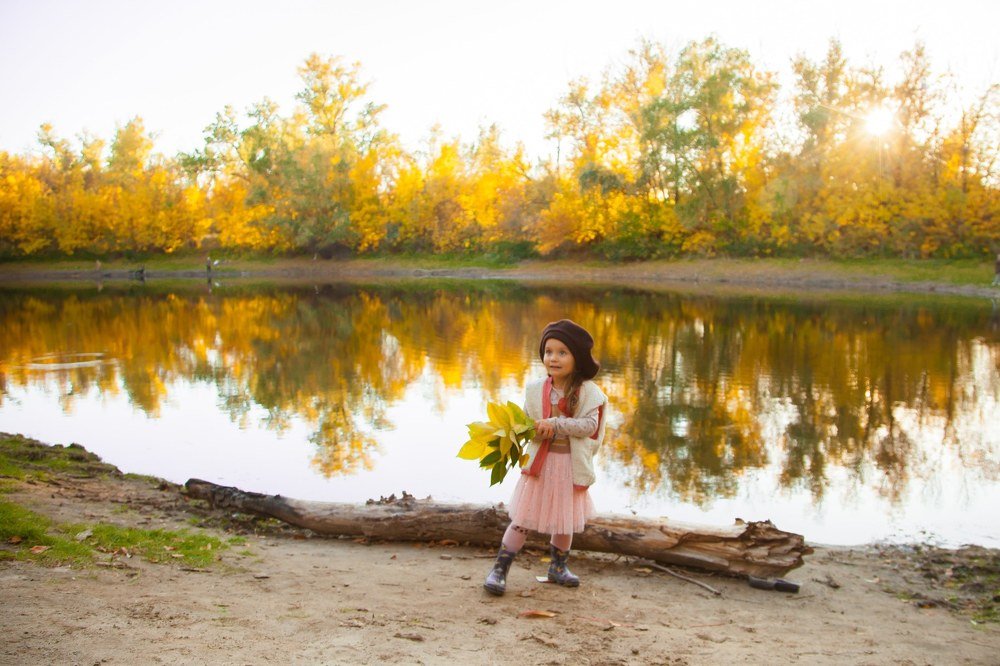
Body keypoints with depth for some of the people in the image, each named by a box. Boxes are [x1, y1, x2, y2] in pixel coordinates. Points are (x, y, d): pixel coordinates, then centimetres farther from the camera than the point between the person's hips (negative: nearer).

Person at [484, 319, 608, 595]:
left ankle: (558, 567, 38)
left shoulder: (588, 392, -9)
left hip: (570, 465, 0)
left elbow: (589, 424, -21)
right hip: (539, 462, 0)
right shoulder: (535, 389, -2)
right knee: (522, 518, 0)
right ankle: (499, 569, 10)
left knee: (565, 520, 17)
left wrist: (555, 424, -28)